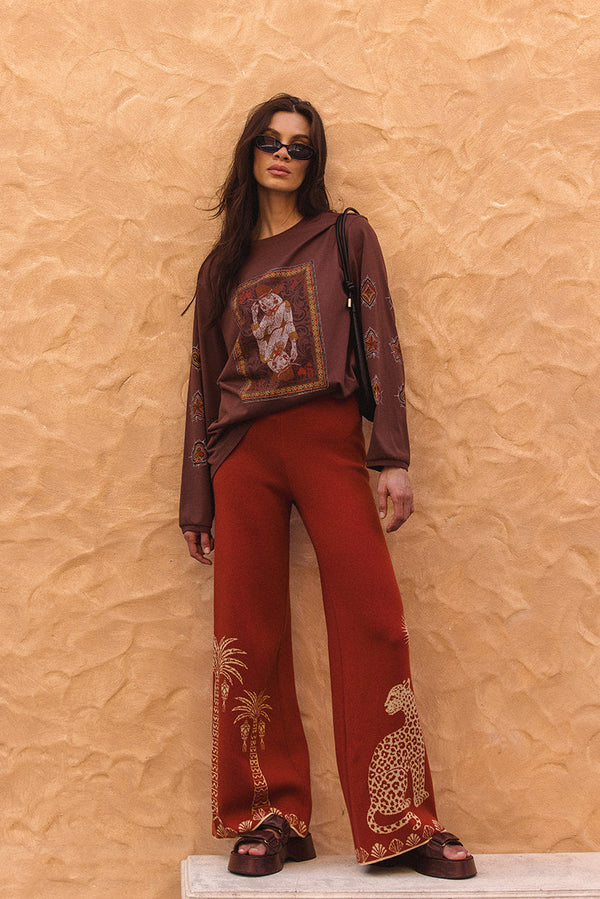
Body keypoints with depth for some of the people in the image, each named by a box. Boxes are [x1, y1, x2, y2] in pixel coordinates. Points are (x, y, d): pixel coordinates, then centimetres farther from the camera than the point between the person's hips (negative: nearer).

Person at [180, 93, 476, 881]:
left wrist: (393, 457, -8)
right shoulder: (222, 266, 18)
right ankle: (273, 816, 8)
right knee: (250, 637, 0)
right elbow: (205, 383, 16)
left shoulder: (346, 238, 12)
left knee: (373, 623, -9)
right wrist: (197, 504, 12)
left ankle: (399, 822, -4)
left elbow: (379, 345, 3)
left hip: (327, 440, -2)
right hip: (243, 453, 3)